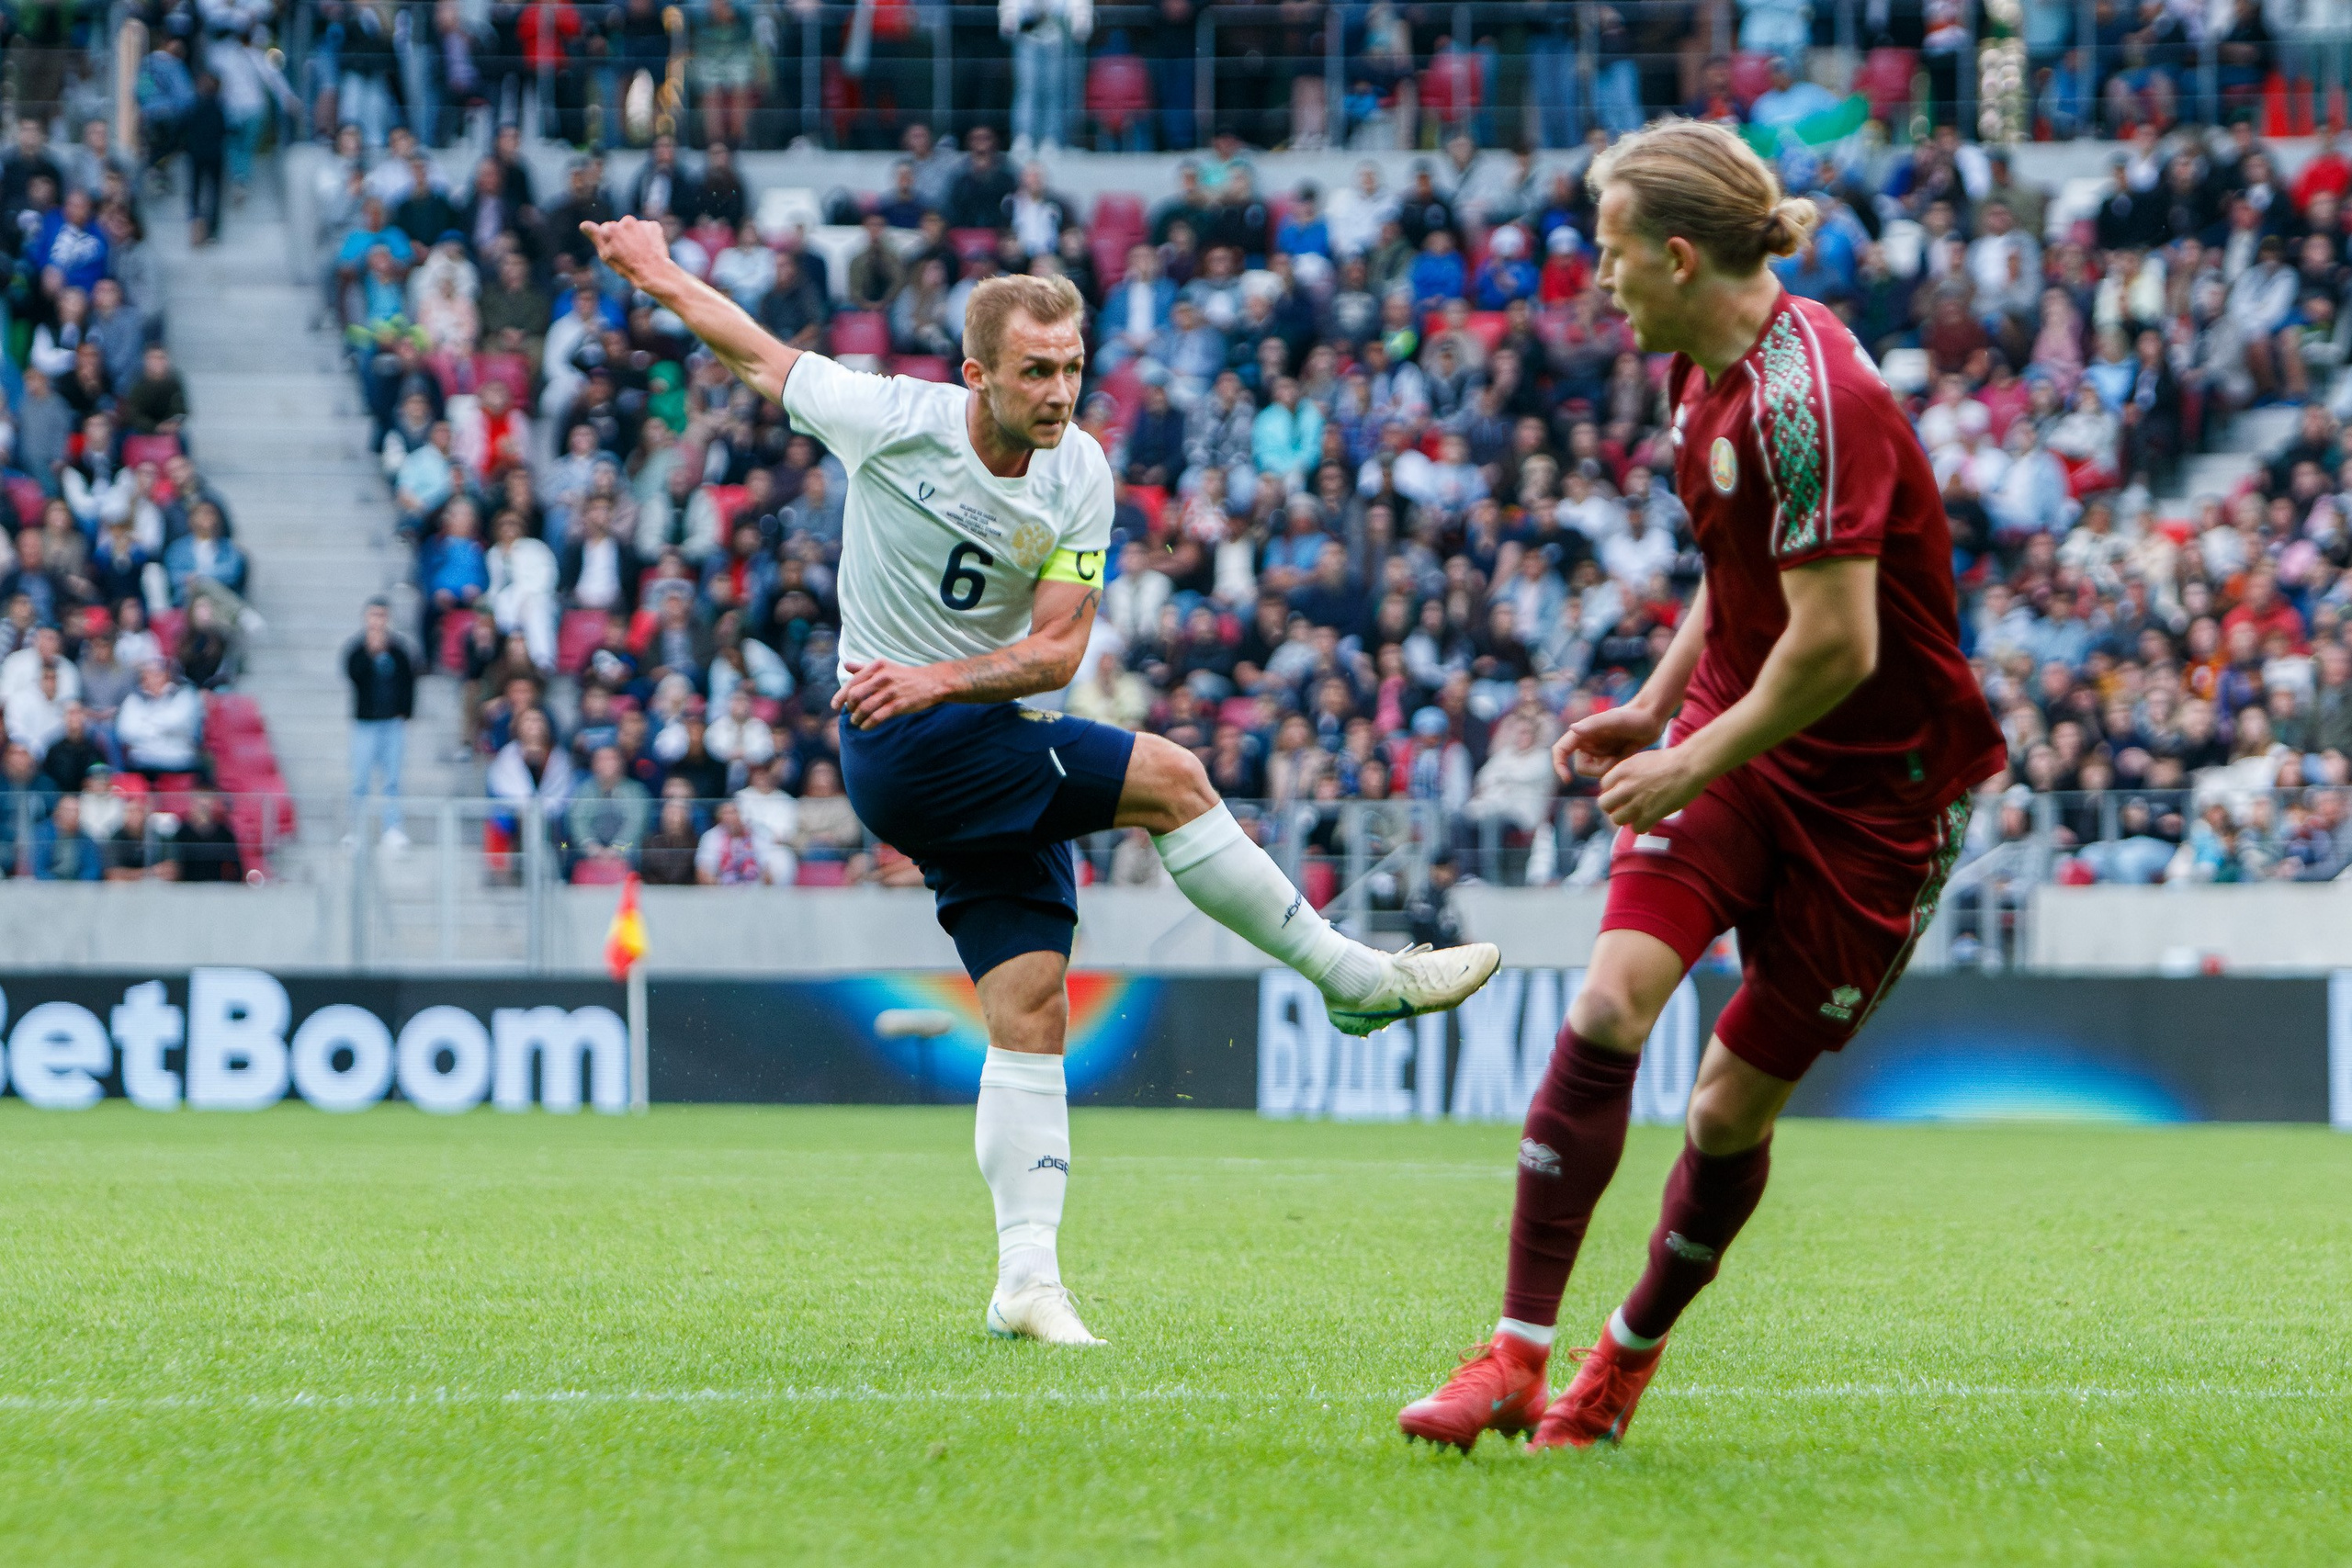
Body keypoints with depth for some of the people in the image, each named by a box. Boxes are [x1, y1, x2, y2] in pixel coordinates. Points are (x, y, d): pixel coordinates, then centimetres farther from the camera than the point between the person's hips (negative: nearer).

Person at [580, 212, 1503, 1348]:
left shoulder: (1080, 477, -2)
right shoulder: (893, 422, -13)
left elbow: (1057, 650, -7)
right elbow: (755, 356, 2)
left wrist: (940, 679, -22)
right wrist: (659, 276, 9)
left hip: (996, 743, 5)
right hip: (900, 748, -5)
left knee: (1030, 1012, -3)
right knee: (1168, 777, -19)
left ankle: (1027, 1276, -3)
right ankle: (1355, 978, -7)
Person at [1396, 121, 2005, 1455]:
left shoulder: (1810, 399, -25)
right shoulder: (1705, 369, 5)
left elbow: (1836, 645, -27)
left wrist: (1695, 762, -16)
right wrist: (1658, 708, 11)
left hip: (1875, 784, -7)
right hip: (1735, 734, 7)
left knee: (1736, 1106, 1)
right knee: (1611, 1002, -15)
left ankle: (1628, 1361, 25)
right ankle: (1519, 1358, -14)